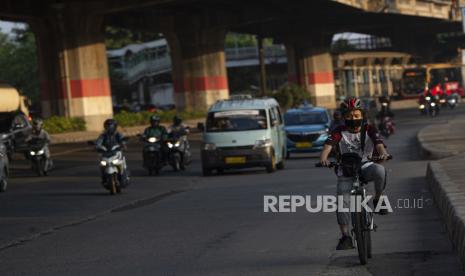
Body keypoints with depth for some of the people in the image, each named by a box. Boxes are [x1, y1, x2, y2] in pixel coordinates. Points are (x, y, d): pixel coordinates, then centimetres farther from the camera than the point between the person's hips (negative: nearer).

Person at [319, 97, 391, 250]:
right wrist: (323, 158, -42)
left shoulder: (369, 130, -2)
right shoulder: (339, 132, -5)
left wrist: (382, 153, -41)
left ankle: (378, 200, -9)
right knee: (343, 200, -17)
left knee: (380, 171, -34)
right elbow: (328, 145, -20)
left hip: (366, 166, 0)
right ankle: (345, 237, -7)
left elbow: (379, 144, -16)